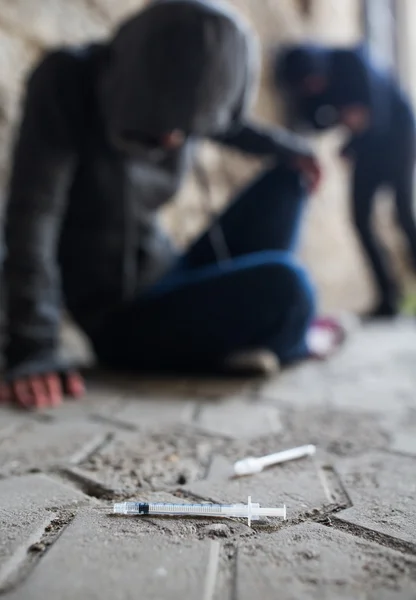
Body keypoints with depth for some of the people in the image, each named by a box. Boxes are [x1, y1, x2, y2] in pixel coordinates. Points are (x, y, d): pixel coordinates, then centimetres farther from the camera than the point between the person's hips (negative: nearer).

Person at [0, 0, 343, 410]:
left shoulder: (181, 99, -3)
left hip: (169, 280, 7)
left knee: (288, 179, 12)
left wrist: (286, 149, 18)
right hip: (121, 319, -7)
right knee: (284, 285, -28)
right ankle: (280, 343, 8)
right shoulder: (66, 83, -19)